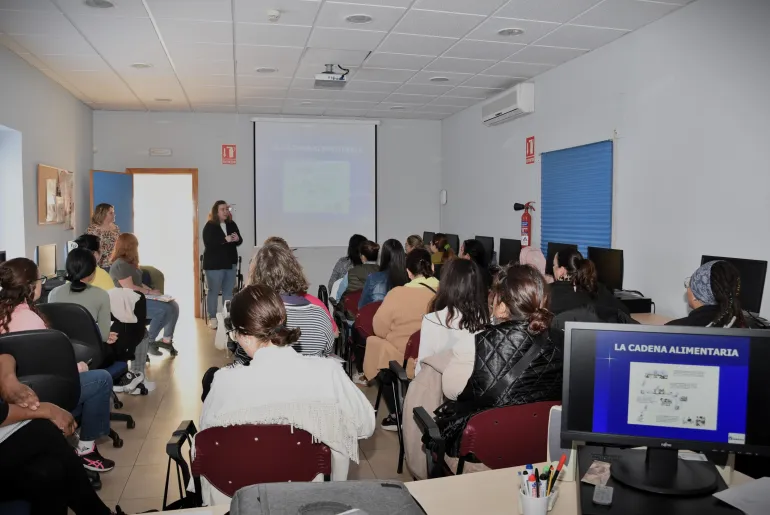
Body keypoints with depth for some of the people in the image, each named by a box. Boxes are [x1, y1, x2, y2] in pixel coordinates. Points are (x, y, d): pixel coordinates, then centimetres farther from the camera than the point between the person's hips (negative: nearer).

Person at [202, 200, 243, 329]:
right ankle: (212, 318, 9)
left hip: (230, 263, 5)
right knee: (213, 291, 2)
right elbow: (208, 243, -19)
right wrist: (225, 239, -29)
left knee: (229, 291, 11)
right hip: (214, 264, -5)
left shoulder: (232, 224, 7)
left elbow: (239, 241, 8)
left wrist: (237, 239, -16)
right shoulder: (210, 226, -7)